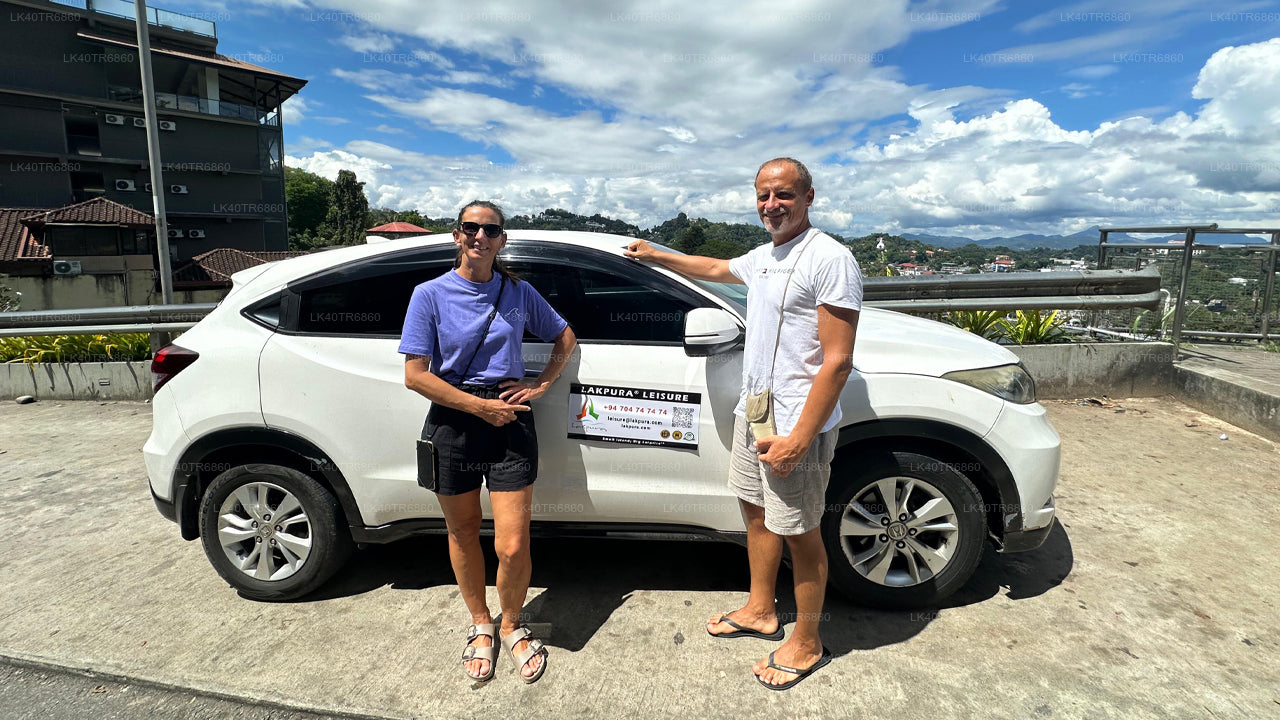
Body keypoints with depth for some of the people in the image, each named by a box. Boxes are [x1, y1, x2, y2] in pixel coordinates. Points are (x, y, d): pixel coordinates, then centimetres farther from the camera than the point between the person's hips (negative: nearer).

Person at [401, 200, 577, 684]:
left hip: (509, 423, 1)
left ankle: (511, 626, 28)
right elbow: (416, 375, -8)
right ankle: (480, 626, 41)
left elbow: (565, 337, 17)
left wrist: (540, 385, 2)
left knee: (513, 548, -3)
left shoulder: (518, 293, 3)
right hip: (452, 425, 0)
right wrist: (481, 407, -13)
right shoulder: (431, 294, -3)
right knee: (463, 535, 16)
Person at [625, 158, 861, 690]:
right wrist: (656, 256, 39)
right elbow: (715, 269, 34)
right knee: (756, 511, 19)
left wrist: (799, 438, -24)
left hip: (798, 425, -9)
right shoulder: (762, 258, 11)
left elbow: (837, 361, -22)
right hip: (752, 411, 9)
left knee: (799, 532, 4)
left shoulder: (830, 259, -17)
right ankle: (760, 611, 39)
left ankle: (807, 643, 24)